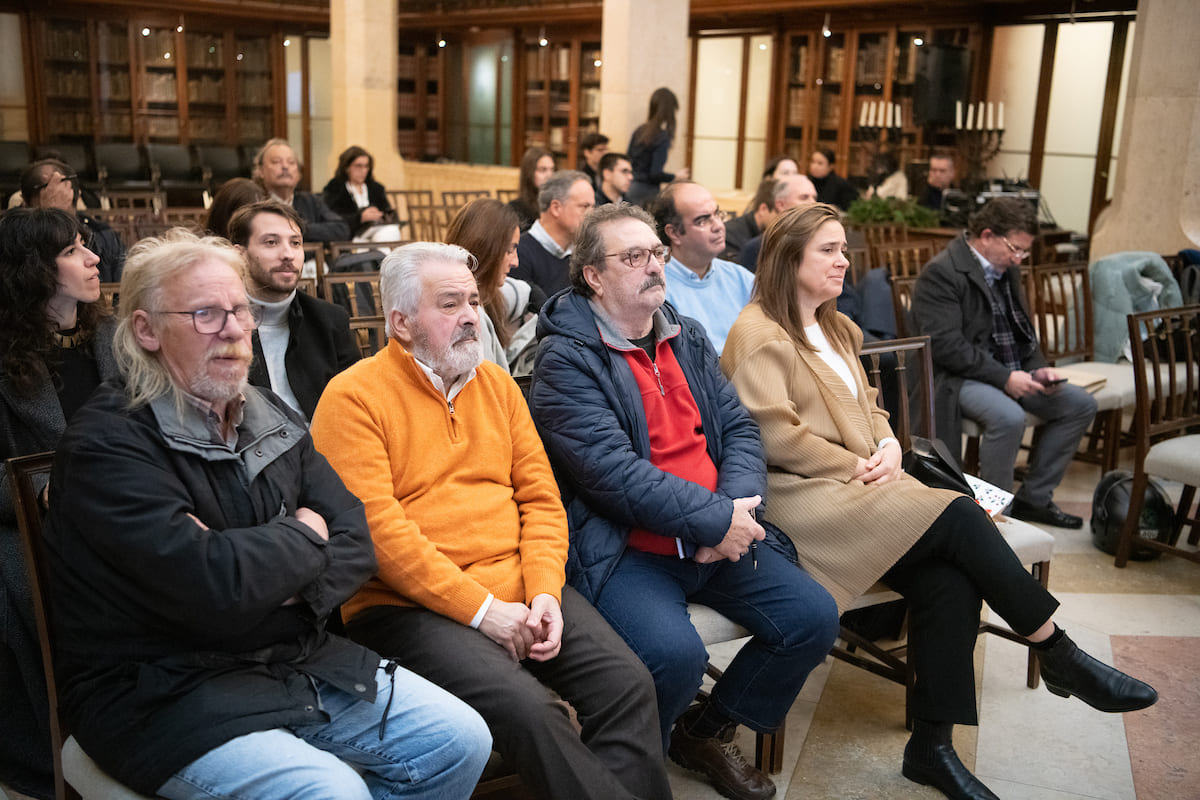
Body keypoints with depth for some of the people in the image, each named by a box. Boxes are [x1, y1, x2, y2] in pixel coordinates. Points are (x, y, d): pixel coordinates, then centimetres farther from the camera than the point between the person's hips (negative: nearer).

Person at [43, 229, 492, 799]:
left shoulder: (270, 418, 9)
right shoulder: (107, 444, -15)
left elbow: (355, 544, 4)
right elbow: (209, 585, -27)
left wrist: (274, 585, -16)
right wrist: (302, 535, -8)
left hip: (298, 657, 7)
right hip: (165, 695, -7)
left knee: (461, 741, -1)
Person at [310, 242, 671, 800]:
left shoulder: (498, 384, 14)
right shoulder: (353, 398, -5)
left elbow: (541, 499, 11)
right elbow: (378, 529, -14)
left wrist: (545, 592, -5)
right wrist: (480, 608, -15)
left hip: (518, 589, 6)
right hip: (410, 607, -5)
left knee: (628, 683, -13)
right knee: (526, 707, -27)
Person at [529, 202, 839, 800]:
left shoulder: (688, 338, 14)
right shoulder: (566, 360, -10)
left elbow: (738, 427, 10)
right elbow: (612, 471, -19)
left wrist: (736, 505, -10)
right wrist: (715, 520, -18)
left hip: (721, 542, 7)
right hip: (625, 550, -7)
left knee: (814, 617, -4)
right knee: (675, 654, -30)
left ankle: (708, 730, 19)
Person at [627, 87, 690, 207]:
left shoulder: (639, 131, 8)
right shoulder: (663, 136, -13)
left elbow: (628, 159, 12)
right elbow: (656, 174, -16)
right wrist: (676, 176, -1)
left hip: (630, 187, 7)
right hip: (647, 193, -7)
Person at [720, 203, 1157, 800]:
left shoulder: (836, 329, 24)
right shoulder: (758, 334, -5)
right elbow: (776, 436, -14)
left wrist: (888, 448, 3)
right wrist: (858, 468, -11)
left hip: (859, 485, 8)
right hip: (802, 497, -8)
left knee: (949, 580, -19)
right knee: (960, 518, -23)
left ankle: (932, 747, -12)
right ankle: (1059, 655, -7)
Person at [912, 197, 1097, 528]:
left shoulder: (1006, 269, 13)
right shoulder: (941, 273, -15)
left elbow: (1022, 330, 21)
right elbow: (946, 346, -22)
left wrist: (1039, 369, 1)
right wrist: (1004, 377, -24)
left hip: (1010, 373, 9)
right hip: (958, 376, -9)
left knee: (1081, 403, 0)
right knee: (1008, 416, -34)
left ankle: (1033, 498, 9)